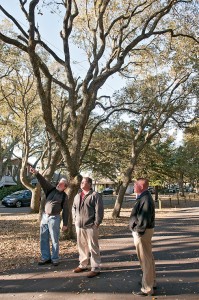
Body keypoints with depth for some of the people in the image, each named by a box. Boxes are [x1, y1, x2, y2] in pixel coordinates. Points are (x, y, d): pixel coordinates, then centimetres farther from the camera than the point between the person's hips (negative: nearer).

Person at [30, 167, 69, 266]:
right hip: (44, 216, 4)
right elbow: (43, 181, -7)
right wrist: (36, 173, -23)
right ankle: (45, 258, 21)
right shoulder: (51, 189, 6)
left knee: (54, 240, 3)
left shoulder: (64, 196, -3)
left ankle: (54, 259, 15)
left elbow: (65, 210, -4)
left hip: (54, 218, -4)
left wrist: (65, 224, -6)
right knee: (44, 239, 9)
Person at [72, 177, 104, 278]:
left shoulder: (95, 195, -11)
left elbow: (99, 211, -14)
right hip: (79, 226, 7)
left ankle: (95, 268, 11)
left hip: (90, 226, -7)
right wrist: (75, 220, 13)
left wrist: (96, 223, -15)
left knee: (93, 247, 1)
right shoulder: (78, 196, 11)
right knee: (81, 246, 17)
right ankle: (83, 265, 33)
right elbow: (74, 208, 23)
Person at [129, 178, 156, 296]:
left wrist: (139, 231, -20)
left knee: (145, 260, 1)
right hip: (143, 230, 10)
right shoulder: (144, 197, 10)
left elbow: (144, 219, -27)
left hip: (142, 232, -10)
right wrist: (138, 229, 14)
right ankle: (151, 282, 37)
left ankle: (147, 288, 13)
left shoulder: (145, 199, -23)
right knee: (148, 257, 21)